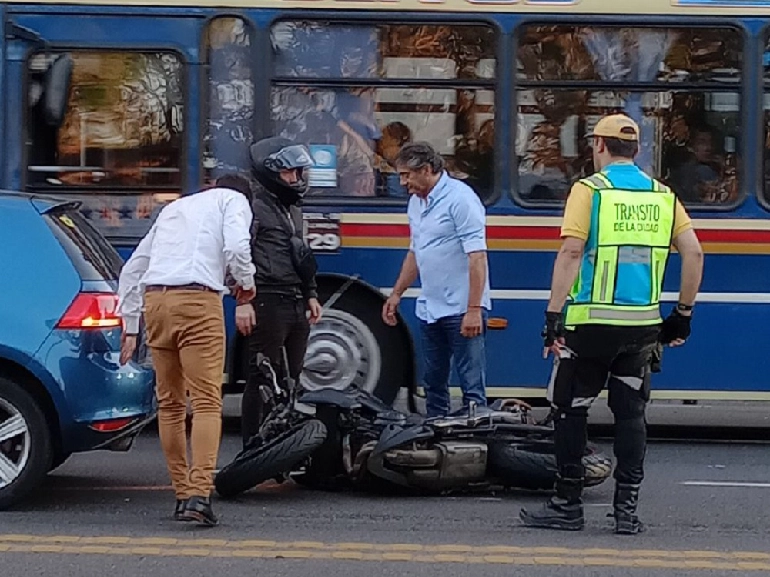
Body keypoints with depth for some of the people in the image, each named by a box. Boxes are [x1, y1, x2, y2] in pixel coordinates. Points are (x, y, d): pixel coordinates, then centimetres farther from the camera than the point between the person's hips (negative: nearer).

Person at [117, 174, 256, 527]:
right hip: (198, 301, -6)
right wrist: (246, 283, 12)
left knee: (169, 403, 13)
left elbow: (131, 270, 30)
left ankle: (182, 494, 14)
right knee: (207, 402, -8)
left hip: (155, 300, 6)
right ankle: (198, 494, -21)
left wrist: (130, 328, 30)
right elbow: (236, 247, -7)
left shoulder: (174, 207, 32)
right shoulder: (234, 200, 15)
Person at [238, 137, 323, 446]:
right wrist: (242, 301, -22)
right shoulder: (254, 207, -7)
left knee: (290, 379, 12)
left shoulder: (293, 210, 22)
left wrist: (311, 295, 23)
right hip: (268, 303, -9)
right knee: (263, 379, -7)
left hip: (297, 305, 9)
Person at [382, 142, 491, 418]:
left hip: (461, 310, -9)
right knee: (433, 384, 14)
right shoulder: (416, 202, 14)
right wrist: (396, 294, 23)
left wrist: (474, 309, -24)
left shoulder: (460, 198, -14)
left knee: (472, 386, -8)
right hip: (429, 309, 9)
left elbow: (477, 256, -20)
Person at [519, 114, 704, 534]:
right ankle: (626, 510, 8)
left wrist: (554, 313, -14)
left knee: (570, 411, 7)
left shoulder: (589, 190, -5)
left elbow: (571, 253, -14)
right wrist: (683, 313, 12)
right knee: (631, 413, 10)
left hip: (590, 322, -4)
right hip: (643, 324, 4)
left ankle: (567, 506, 10)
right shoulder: (662, 195, 9)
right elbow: (693, 254, 4)